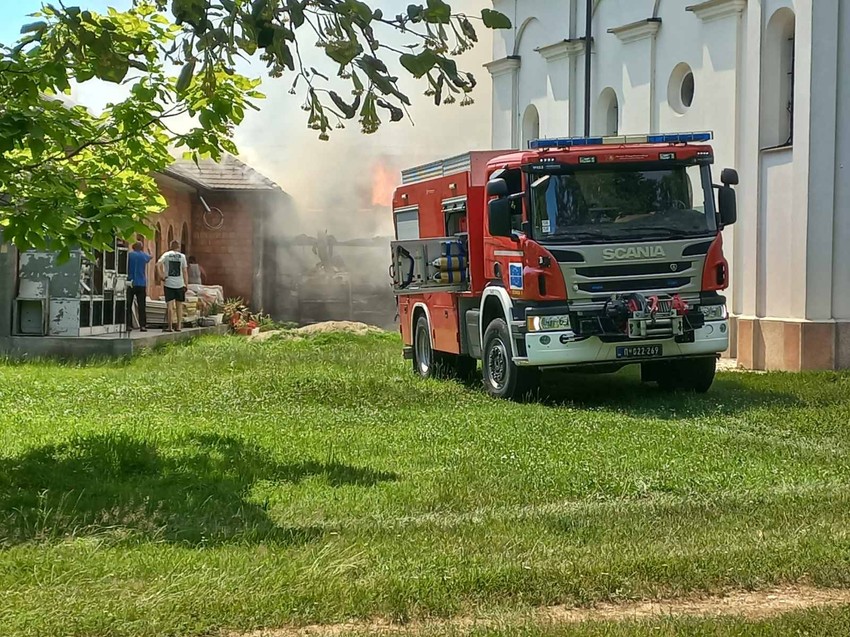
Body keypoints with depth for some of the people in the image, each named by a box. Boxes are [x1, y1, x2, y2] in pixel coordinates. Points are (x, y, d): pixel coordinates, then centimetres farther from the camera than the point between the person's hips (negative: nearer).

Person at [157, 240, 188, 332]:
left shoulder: (166, 255, 3)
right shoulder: (182, 256, 4)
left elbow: (158, 264, -14)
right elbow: (185, 272, 2)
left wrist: (162, 275, -9)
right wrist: (186, 284, 5)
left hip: (168, 283, -1)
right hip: (179, 284, 1)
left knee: (169, 305, 1)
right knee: (179, 306, 10)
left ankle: (169, 326, -2)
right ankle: (179, 326, 10)